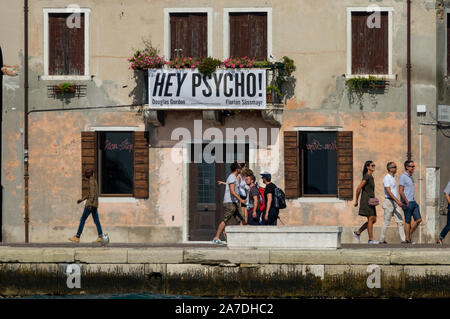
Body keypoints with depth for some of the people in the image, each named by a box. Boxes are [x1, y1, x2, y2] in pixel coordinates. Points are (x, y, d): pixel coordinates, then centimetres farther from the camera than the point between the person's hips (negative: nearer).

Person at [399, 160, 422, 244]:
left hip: (413, 202, 8)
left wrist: (413, 201, 14)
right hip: (407, 203, -8)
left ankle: (409, 235, 12)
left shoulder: (410, 177, 18)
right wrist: (407, 203, -17)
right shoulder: (403, 177, -10)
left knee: (419, 220, 2)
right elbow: (401, 191, -15)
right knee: (408, 221, -3)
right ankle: (408, 239, 2)